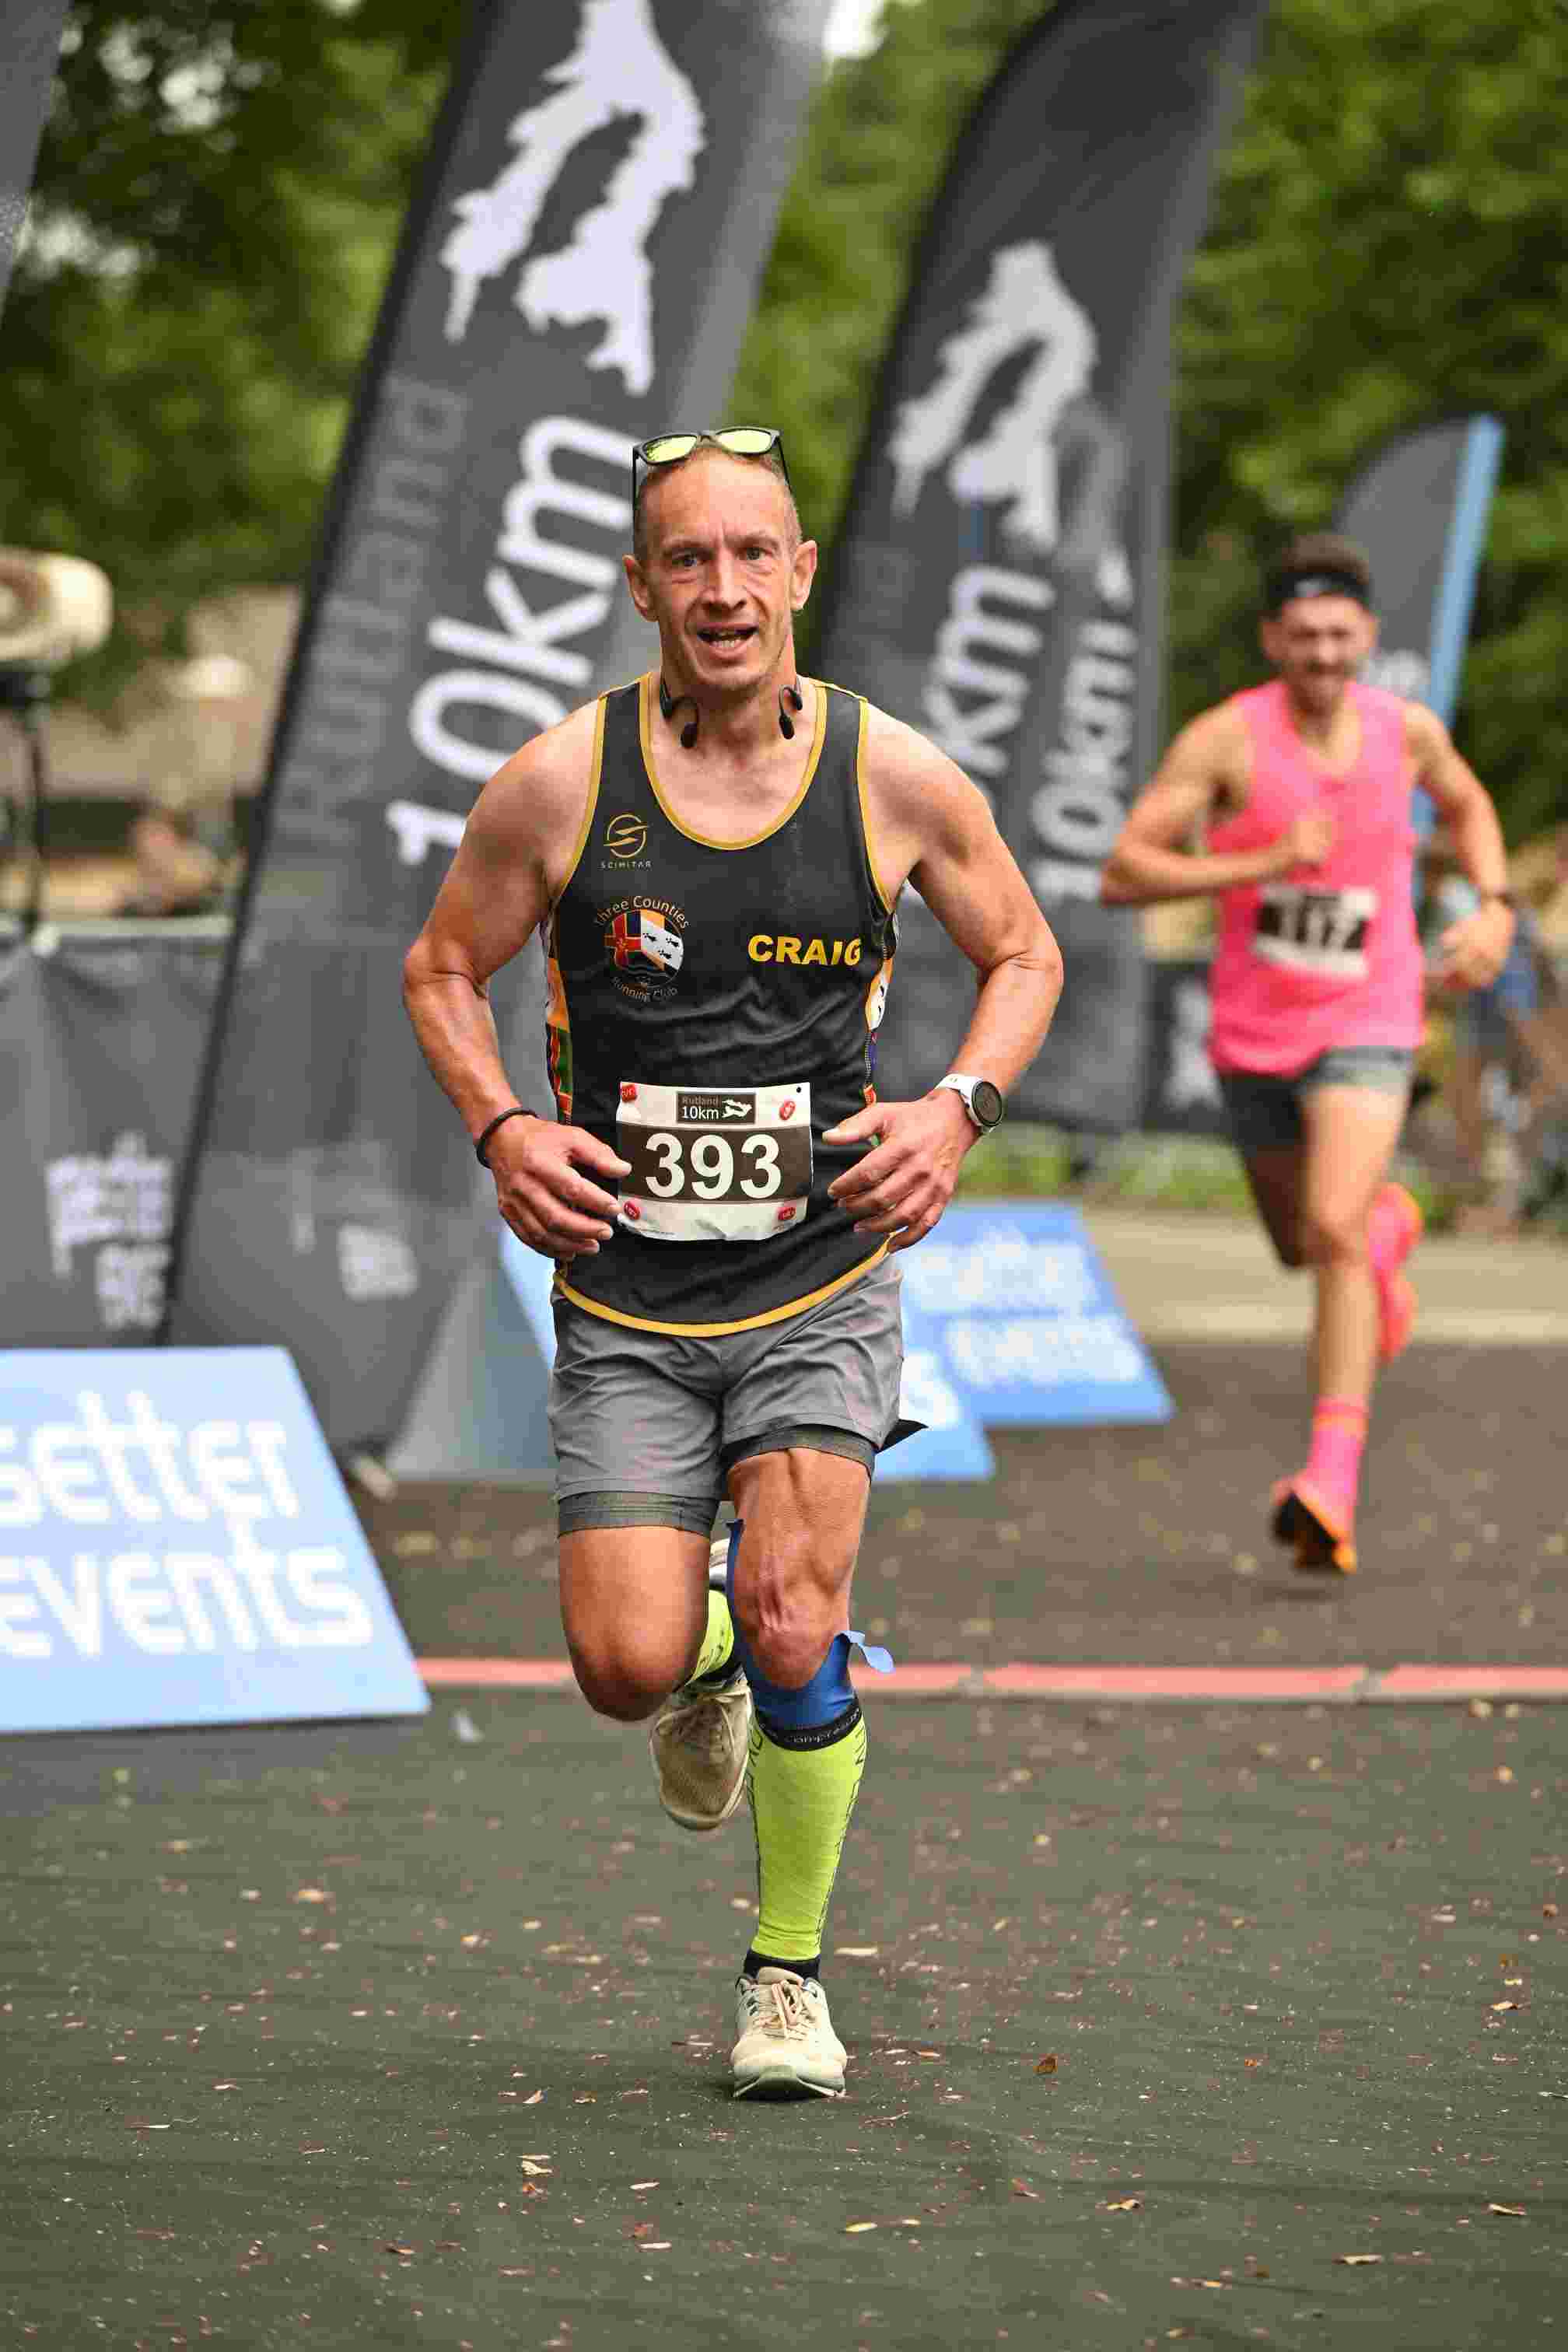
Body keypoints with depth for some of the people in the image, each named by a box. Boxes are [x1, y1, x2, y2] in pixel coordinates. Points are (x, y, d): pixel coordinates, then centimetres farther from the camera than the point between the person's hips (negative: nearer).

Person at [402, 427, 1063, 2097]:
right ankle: (710, 1665, 31)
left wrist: (958, 1109, -6)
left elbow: (1022, 956, 11)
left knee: (791, 1615, -16)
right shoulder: (559, 783, -7)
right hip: (624, 1302, 0)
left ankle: (789, 1975, 4)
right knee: (627, 1668, -8)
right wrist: (499, 1126, -9)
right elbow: (441, 968, 8)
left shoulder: (896, 780, -4)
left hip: (820, 1284, 0)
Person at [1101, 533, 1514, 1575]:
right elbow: (1123, 874, -18)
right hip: (1255, 1031, 2)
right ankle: (1389, 1230, 60)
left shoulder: (1408, 730, -4)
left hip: (1366, 1027, -1)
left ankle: (1332, 1489, -29)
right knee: (1305, 1246, 21)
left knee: (1334, 1231, -23)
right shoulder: (1226, 738, -14)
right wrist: (1263, 863, -29)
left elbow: (1466, 802, 21)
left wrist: (1497, 909, 4)